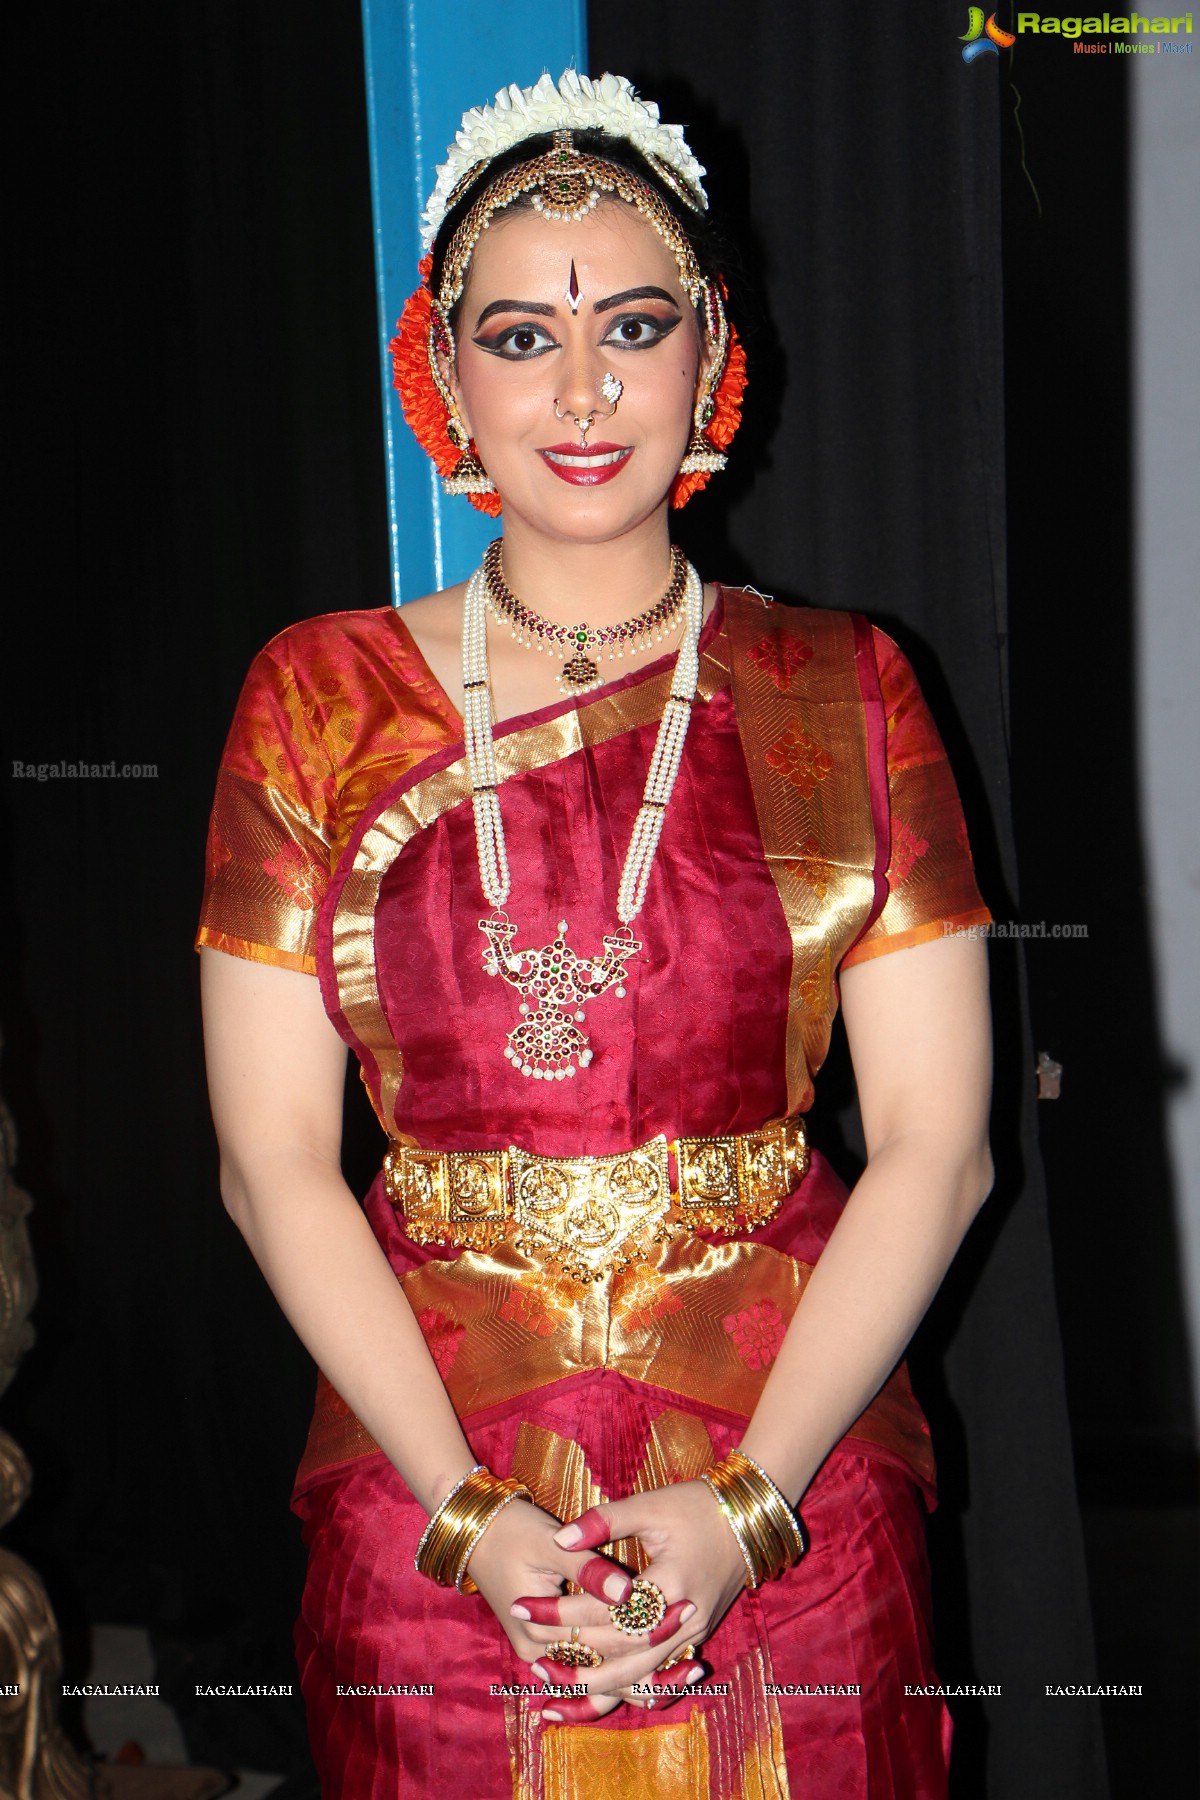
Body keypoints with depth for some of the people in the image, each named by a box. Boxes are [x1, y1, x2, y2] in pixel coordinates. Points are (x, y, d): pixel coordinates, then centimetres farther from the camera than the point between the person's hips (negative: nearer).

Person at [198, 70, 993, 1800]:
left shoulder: (845, 697, 0)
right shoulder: (320, 701, 0)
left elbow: (936, 1149, -4)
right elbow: (274, 1159, -2)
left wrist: (744, 1502, -13)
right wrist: (467, 1511, -11)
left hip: (792, 1490, 0)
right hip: (427, 1494, 1)